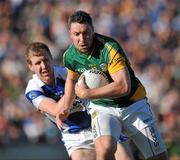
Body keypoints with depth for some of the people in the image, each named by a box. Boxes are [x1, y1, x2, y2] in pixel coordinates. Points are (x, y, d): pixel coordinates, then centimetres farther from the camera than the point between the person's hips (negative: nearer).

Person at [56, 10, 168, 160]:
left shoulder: (109, 48, -25)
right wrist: (66, 108, 9)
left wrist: (86, 93, -28)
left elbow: (123, 87, -34)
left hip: (133, 105, -2)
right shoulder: (70, 56, -7)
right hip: (102, 108, 2)